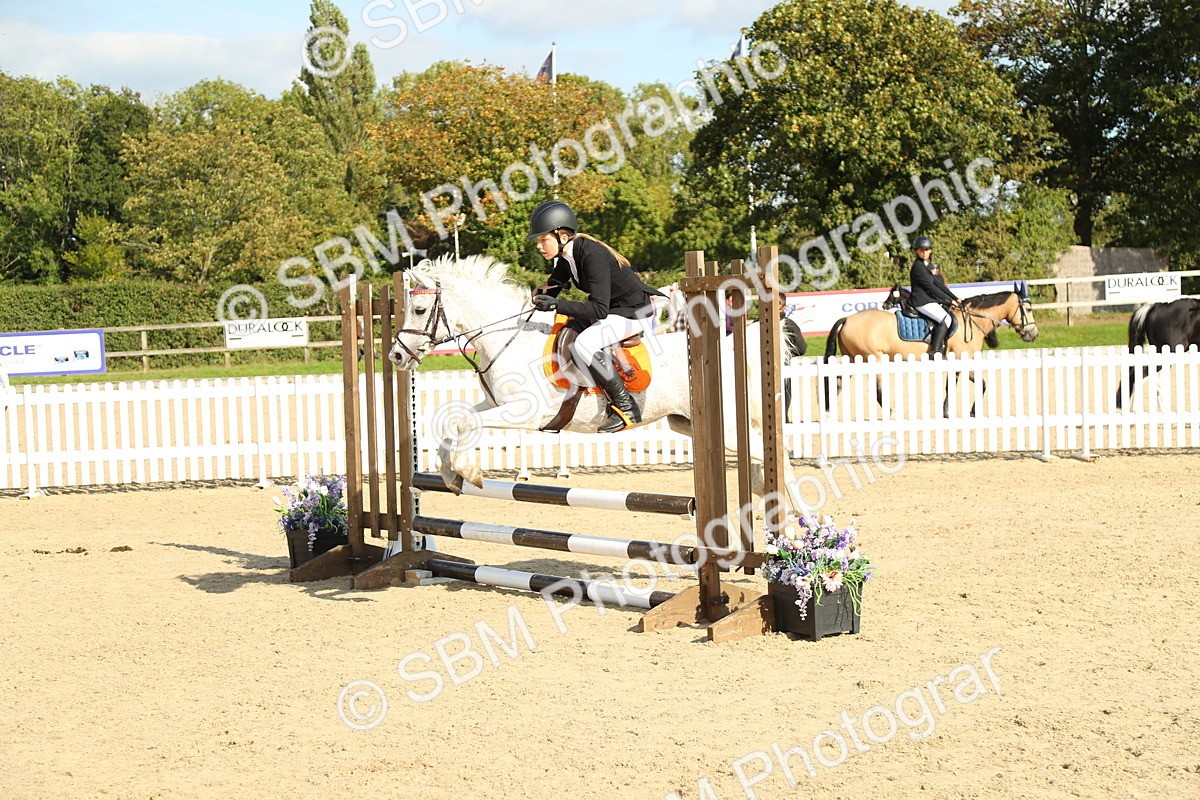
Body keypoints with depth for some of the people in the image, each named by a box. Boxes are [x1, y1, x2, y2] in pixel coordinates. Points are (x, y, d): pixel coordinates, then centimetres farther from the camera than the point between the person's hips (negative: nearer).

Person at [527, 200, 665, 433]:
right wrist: (543, 294, -14)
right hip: (611, 307, 10)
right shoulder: (565, 256, -1)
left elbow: (599, 309, -33)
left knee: (583, 345, -28)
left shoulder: (592, 256, -29)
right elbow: (554, 285, 10)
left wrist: (557, 305, -37)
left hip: (635, 313, -10)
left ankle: (627, 408, -17)